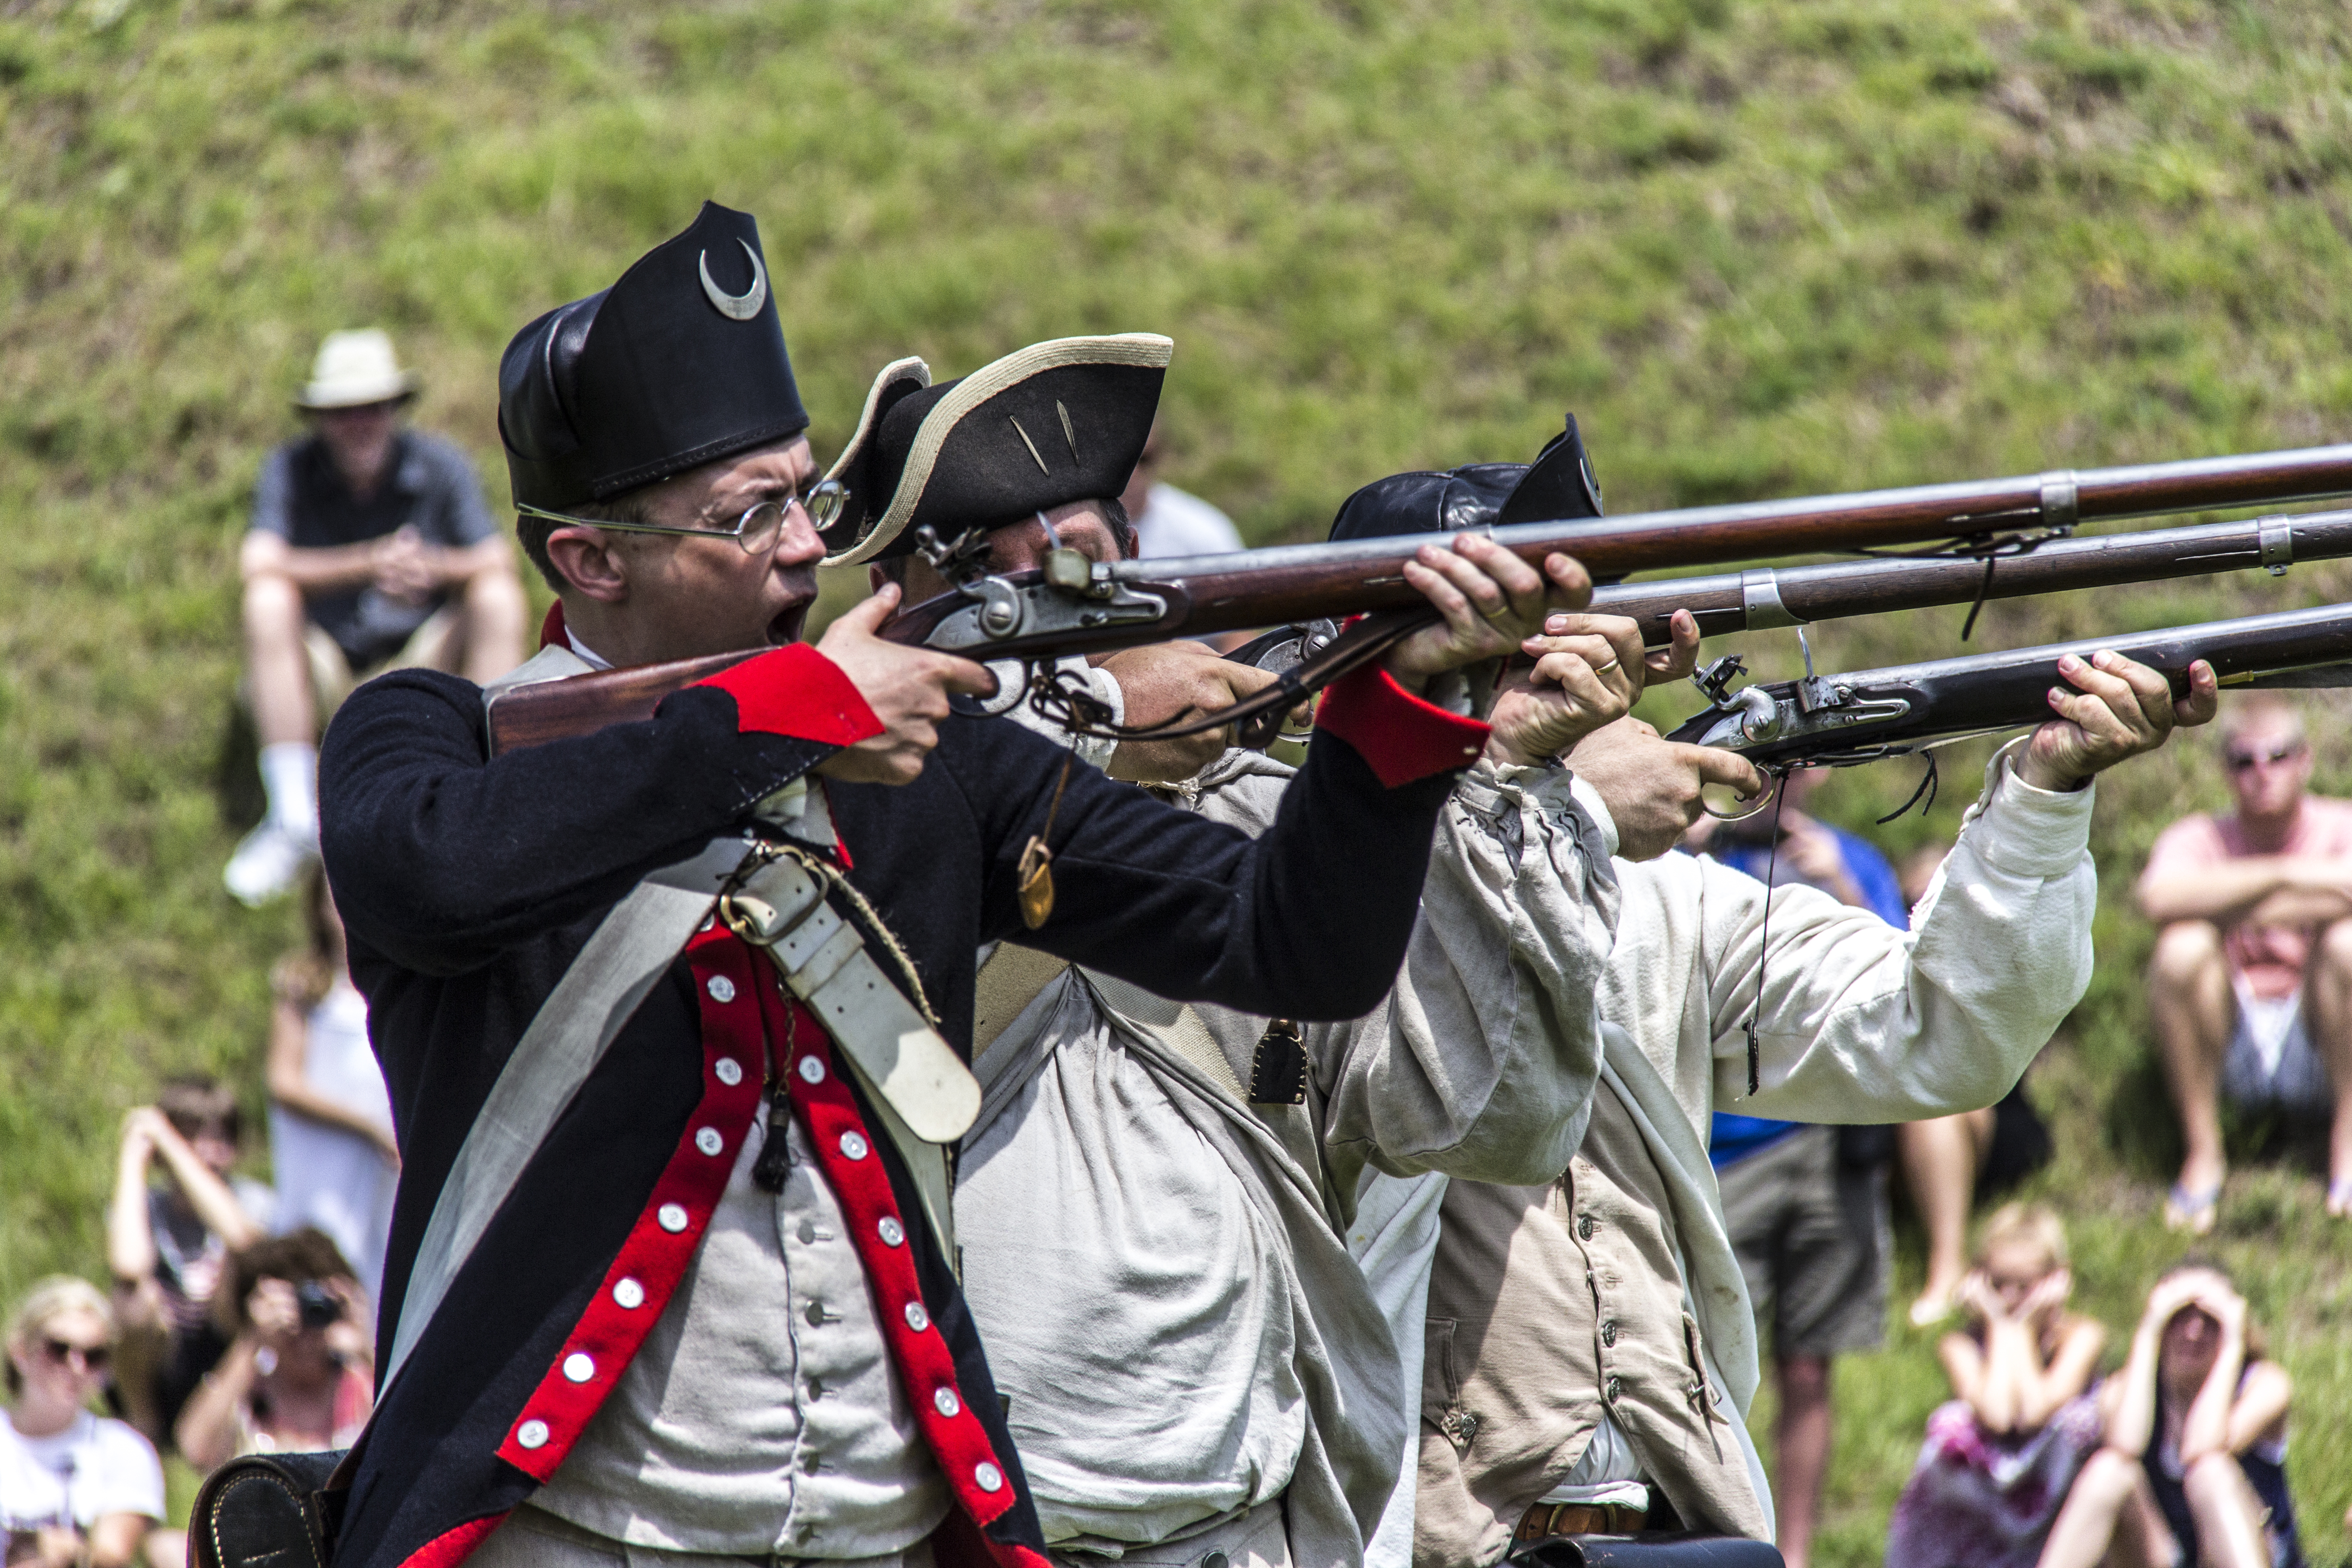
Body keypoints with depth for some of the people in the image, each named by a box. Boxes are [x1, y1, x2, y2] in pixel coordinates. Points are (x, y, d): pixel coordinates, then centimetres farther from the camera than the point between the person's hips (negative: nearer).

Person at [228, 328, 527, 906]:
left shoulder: (439, 465, -3)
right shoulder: (291, 469, -7)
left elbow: (496, 564, -11)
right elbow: (259, 565, -23)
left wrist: (433, 565, -34)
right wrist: (370, 564, -35)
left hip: (419, 662, 1)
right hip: (320, 670, -1)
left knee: (499, 595, -23)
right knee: (269, 599, -29)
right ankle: (293, 818, -31)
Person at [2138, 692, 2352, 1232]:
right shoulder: (2200, 839, 1)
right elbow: (2160, 897, -24)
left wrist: (2227, 909, -21)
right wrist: (2286, 874, -28)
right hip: (2229, 1056, 1)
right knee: (2182, 945, -27)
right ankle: (2202, 1155, -16)